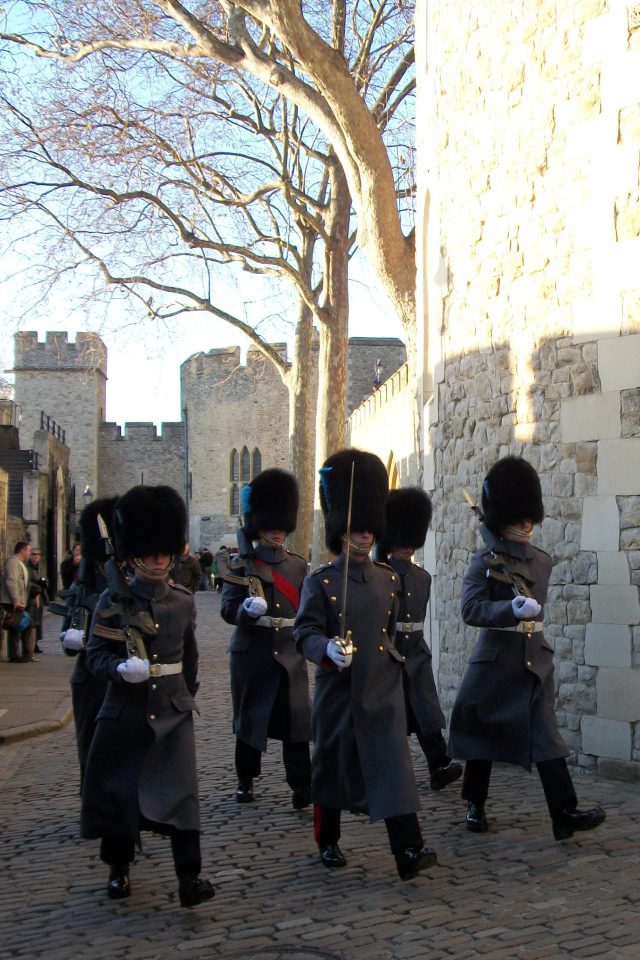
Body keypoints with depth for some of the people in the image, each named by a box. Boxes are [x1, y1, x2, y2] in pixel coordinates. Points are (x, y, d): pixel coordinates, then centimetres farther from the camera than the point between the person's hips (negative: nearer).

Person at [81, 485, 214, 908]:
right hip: (125, 710, -1)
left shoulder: (183, 600, 4)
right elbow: (96, 653, -7)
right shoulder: (114, 600, -5)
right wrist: (122, 668, -26)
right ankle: (119, 869, 27)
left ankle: (190, 878, -6)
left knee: (181, 791, -7)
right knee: (118, 789, 8)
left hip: (174, 710, 1)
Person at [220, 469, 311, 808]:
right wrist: (246, 610, -28)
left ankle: (301, 785, -4)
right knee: (249, 716, 9)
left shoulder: (297, 565, 8)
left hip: (289, 653, 2)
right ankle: (245, 780, 24)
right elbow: (227, 608, -8)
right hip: (251, 653, -2)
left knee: (296, 718, -5)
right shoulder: (241, 565, -2)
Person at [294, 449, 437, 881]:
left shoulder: (388, 578, 7)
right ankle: (328, 843, 28)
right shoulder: (321, 582, -6)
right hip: (339, 689, -2)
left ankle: (409, 851, -11)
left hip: (383, 687, 2)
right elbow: (305, 632, -13)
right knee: (333, 766, 10)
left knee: (393, 764, -7)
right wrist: (327, 648, -31)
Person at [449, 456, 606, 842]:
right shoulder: (485, 560, -3)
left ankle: (566, 813, 0)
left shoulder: (543, 561, 5)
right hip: (495, 660, -2)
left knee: (545, 735, 0)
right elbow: (471, 608, -7)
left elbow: (533, 602, 10)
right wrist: (512, 610, -15)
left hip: (535, 660, 2)